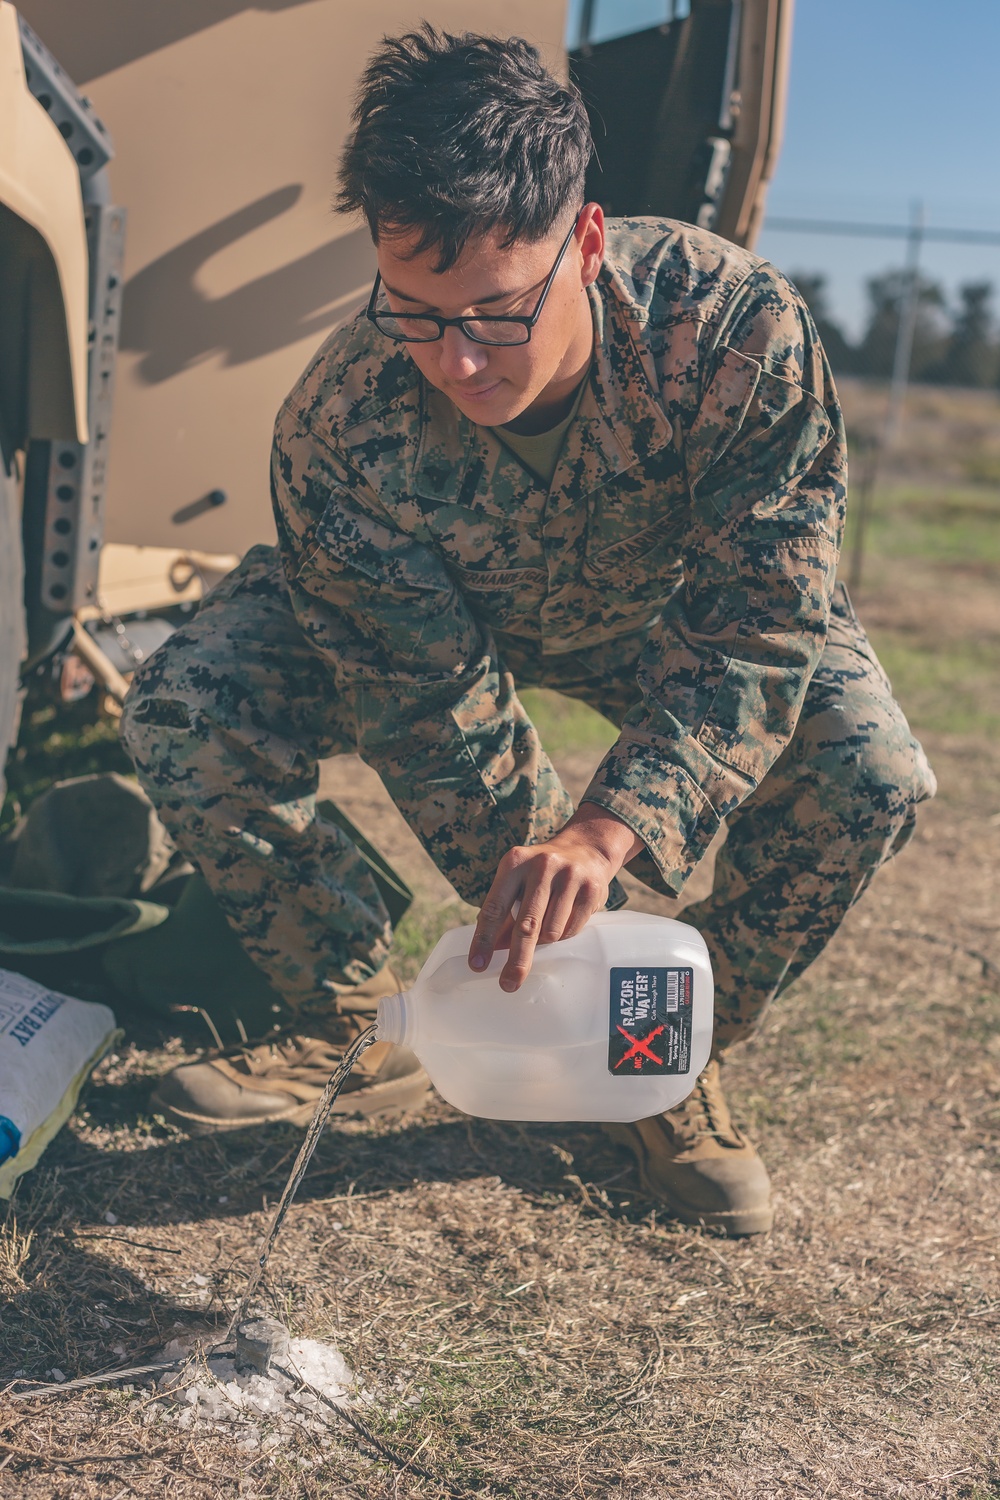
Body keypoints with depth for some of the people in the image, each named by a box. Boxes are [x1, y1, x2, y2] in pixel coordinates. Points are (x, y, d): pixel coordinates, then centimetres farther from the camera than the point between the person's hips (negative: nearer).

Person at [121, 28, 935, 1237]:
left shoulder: (738, 330, -38)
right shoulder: (340, 433, -36)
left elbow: (759, 629, -36)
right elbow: (439, 725, -27)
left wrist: (609, 831, -51)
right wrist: (534, 916, -33)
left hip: (656, 606, 0)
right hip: (433, 609, 0)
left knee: (869, 775, -26)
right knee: (182, 721, -23)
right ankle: (354, 1025, 1)